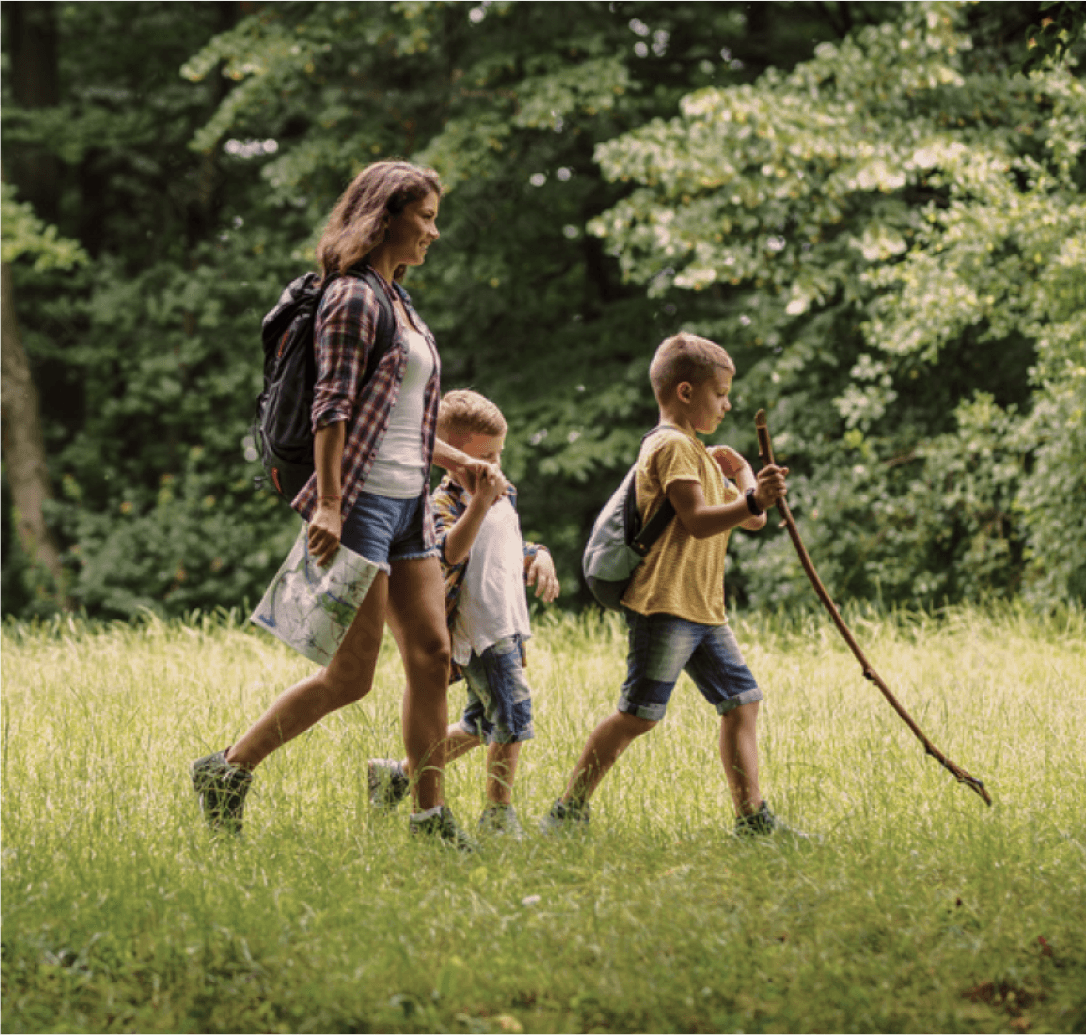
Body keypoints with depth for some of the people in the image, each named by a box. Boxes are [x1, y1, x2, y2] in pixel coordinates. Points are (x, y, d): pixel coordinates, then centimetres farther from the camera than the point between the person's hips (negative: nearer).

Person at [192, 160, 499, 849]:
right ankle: (228, 772, 5)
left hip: (409, 505, 9)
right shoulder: (354, 298, -9)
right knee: (351, 675, -7)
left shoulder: (399, 300, 19)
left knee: (432, 654, 3)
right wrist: (328, 503, -22)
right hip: (362, 501, -9)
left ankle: (431, 815, 7)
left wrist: (459, 462, 16)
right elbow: (332, 407, -16)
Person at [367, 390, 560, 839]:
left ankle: (397, 775, 27)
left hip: (507, 625, 9)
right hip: (475, 629, -9)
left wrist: (539, 559, 6)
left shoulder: (504, 495, 16)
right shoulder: (444, 501, -11)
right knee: (511, 710, -16)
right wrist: (479, 502, -40)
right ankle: (498, 812, -9)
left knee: (480, 725, 16)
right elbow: (452, 552, -29)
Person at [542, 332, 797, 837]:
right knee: (638, 713, -10)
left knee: (742, 700, 5)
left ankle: (752, 818, 7)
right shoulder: (673, 445, -8)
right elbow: (698, 521, -21)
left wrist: (741, 471, 14)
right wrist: (752, 500, -31)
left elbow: (750, 520, 23)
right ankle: (568, 811, -3)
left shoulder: (694, 450, 24)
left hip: (703, 608, 10)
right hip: (666, 603, -10)